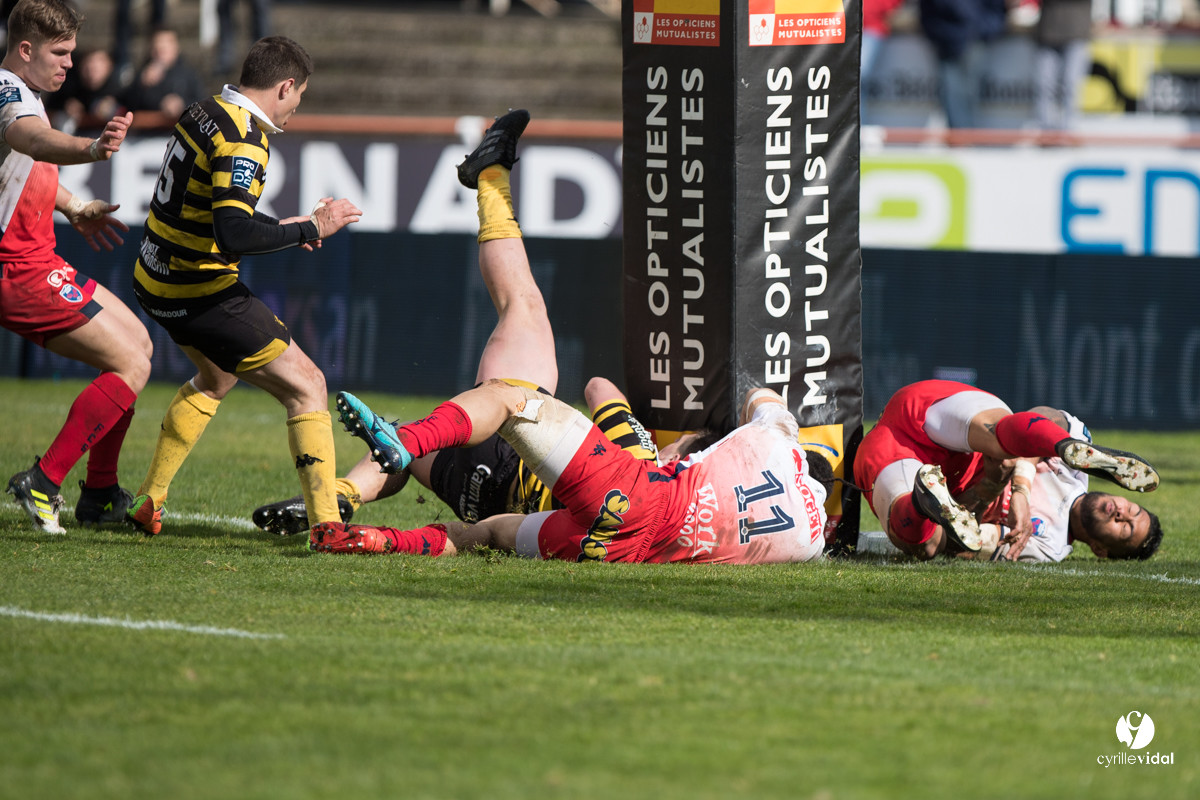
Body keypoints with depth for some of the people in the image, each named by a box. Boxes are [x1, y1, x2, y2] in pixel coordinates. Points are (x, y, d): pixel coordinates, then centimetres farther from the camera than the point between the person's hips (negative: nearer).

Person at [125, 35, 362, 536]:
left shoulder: (204, 113, 7)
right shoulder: (242, 140, -22)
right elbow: (234, 235, -33)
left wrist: (280, 229, 20)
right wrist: (309, 229, -23)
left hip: (156, 281, 10)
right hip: (200, 294, -10)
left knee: (216, 377, 34)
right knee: (307, 386, -5)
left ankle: (147, 503, 36)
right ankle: (327, 525, -16)